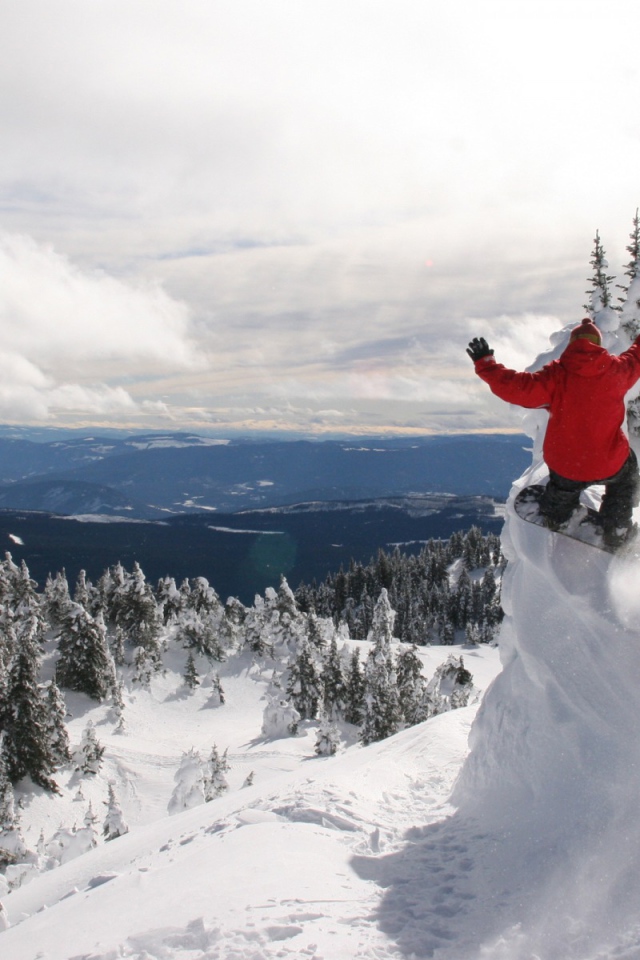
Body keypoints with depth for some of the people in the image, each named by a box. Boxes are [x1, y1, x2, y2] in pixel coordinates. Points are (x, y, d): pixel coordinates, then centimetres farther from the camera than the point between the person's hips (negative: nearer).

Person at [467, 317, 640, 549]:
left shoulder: (556, 375, -16)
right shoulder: (616, 370, -7)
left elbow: (517, 388, -20)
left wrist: (485, 364, -12)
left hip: (565, 463, 0)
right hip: (608, 463, 0)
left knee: (563, 486, 35)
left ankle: (553, 516, 61)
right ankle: (616, 531, 37)